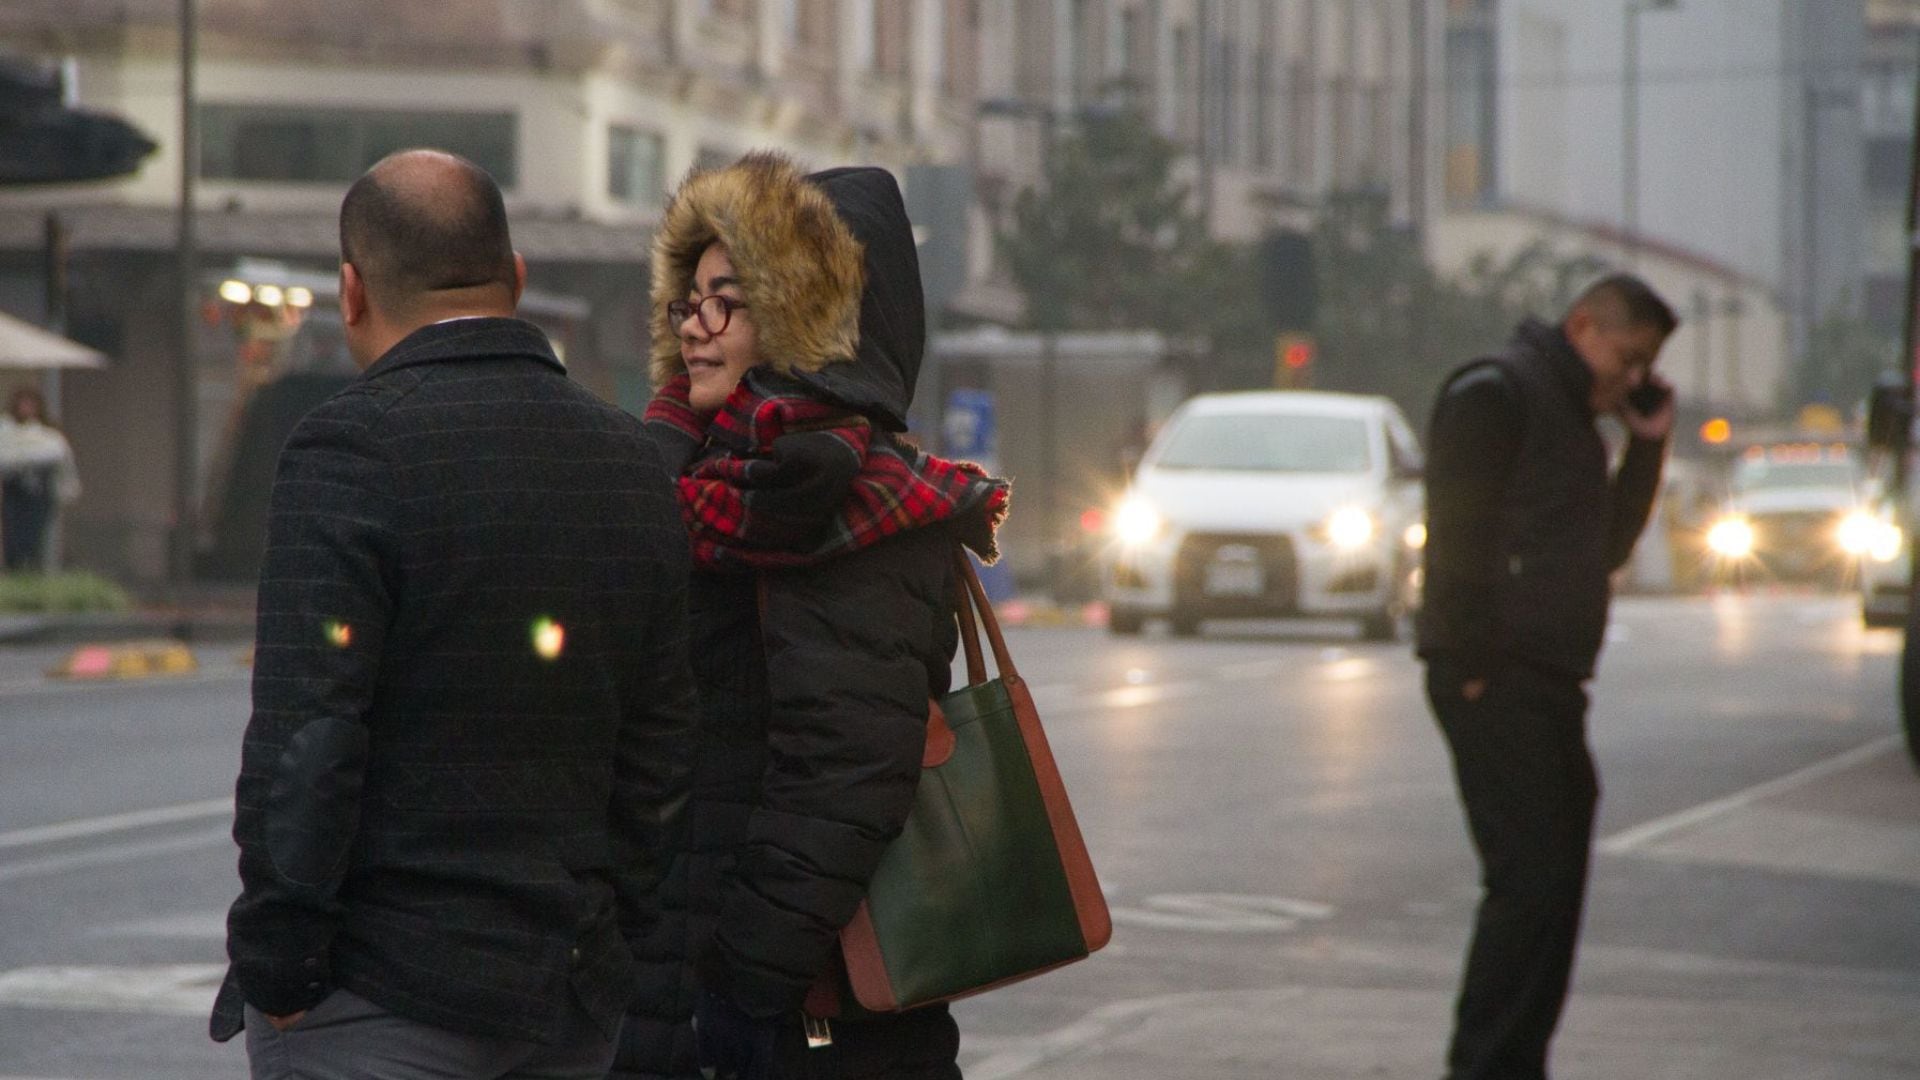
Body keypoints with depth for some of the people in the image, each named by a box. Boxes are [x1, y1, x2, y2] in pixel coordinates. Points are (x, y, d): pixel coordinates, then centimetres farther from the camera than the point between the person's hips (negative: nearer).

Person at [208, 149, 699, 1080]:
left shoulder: (350, 451, -11)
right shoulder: (633, 463, 10)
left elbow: (303, 743, -16)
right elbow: (662, 748, 11)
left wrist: (274, 967, -10)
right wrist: (613, 948, 16)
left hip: (382, 1002, -7)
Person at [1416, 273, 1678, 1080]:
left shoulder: (1573, 417, 22)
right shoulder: (1496, 394, -9)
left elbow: (1607, 549, 22)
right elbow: (1457, 535, -16)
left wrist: (1647, 445, 12)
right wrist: (1474, 665, -19)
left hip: (1547, 684, 10)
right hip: (1496, 682, -10)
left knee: (1555, 882, 10)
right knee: (1529, 879, -14)